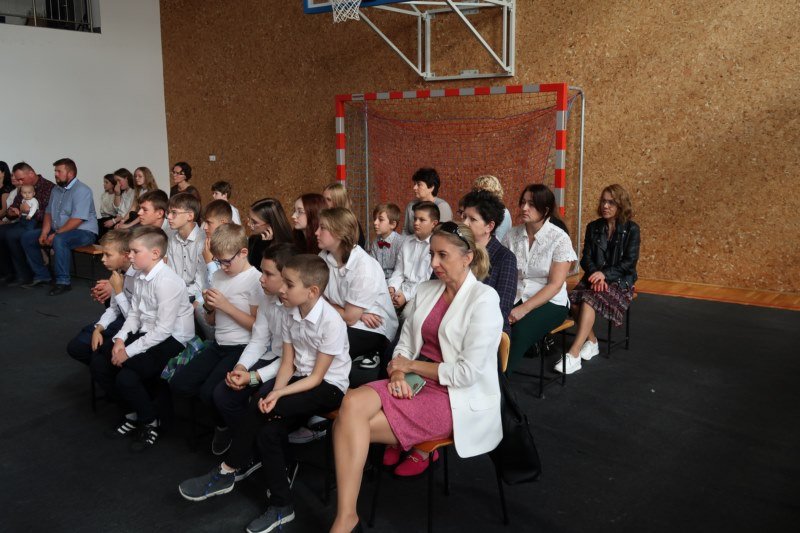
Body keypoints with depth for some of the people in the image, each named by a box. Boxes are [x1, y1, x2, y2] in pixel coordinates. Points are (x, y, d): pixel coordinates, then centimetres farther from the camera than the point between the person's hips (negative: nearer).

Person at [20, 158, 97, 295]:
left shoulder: (81, 190, -16)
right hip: (58, 231, 9)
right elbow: (48, 213, 14)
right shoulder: (57, 190, 13)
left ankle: (63, 281, -28)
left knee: (59, 240, -38)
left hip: (83, 231, -9)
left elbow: (77, 220, -24)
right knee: (27, 237, 3)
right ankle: (41, 276, 8)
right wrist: (44, 233, -3)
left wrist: (55, 234, -23)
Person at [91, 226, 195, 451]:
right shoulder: (141, 277, 6)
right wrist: (120, 338, -6)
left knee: (126, 377, -25)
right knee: (98, 363, -1)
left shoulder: (167, 281, -22)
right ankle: (134, 413, 18)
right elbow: (134, 314, 12)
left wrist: (129, 351, -20)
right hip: (146, 333, 9)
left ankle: (149, 422, 6)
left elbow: (163, 329, -24)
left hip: (171, 340, -9)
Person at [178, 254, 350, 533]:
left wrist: (278, 394, -29)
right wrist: (274, 392, -19)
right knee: (268, 431, -19)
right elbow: (287, 363, 0)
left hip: (328, 387, -6)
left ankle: (229, 471, -6)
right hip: (299, 379, 7)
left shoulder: (331, 322, -22)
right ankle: (281, 506, -7)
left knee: (258, 409, -24)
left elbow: (317, 377, -20)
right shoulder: (291, 316, 0)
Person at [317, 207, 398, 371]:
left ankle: (370, 351, 0)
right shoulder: (323, 257, -4)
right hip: (343, 322, 7)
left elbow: (350, 318, -20)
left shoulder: (364, 267, -25)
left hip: (373, 329, -7)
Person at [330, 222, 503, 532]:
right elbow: (405, 343, 11)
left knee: (351, 424, -20)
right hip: (417, 382, 7)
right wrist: (398, 373, -12)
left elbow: (467, 373, -18)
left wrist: (411, 366, -9)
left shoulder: (484, 300, -13)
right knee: (352, 403, -25)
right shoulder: (426, 291, 10)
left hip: (458, 399, -7)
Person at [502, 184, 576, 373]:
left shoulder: (559, 238, -9)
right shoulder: (512, 235, 4)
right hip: (515, 298, 3)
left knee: (519, 332, -33)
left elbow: (555, 285, -13)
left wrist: (524, 308, -21)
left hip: (550, 303, -3)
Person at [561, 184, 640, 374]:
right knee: (574, 299, -29)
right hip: (594, 277, 4)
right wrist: (596, 275, -14)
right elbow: (586, 258, 5)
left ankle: (573, 354, -38)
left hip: (620, 282, -4)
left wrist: (605, 274, -20)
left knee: (589, 299, -34)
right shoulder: (593, 227, 11)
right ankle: (591, 342, -9)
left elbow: (629, 262, -6)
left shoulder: (631, 229, 0)